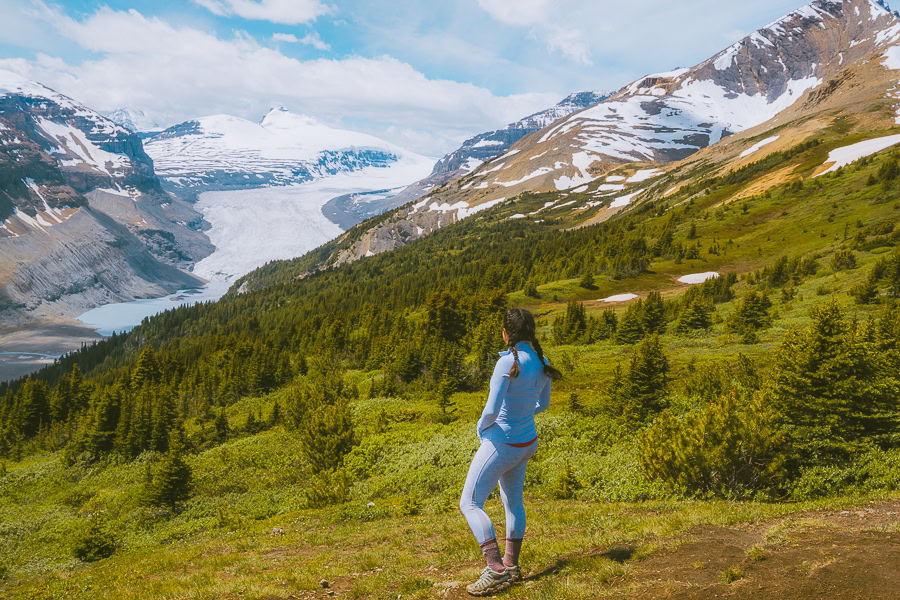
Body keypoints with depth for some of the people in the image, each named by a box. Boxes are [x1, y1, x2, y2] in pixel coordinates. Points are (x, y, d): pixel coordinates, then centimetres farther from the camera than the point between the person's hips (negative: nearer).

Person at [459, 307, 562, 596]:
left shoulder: (508, 362, -24)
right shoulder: (542, 363, 0)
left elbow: (492, 409, -24)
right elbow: (543, 404, 14)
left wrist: (481, 426, -5)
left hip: (501, 443, -8)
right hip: (527, 442, 9)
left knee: (469, 504, -1)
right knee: (513, 501, 22)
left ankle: (496, 570, -8)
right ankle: (512, 565, 33)